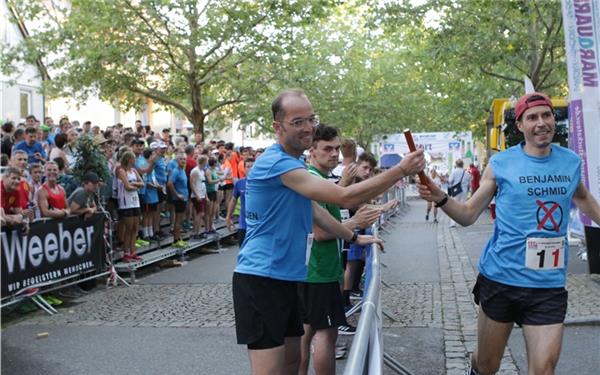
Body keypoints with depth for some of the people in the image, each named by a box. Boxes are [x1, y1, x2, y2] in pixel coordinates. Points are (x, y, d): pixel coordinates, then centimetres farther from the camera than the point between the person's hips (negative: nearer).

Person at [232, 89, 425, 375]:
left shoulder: (292, 163, 15)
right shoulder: (277, 163, -20)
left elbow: (313, 210, 25)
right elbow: (345, 197, -24)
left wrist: (354, 238, 22)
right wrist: (401, 169, -19)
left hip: (286, 277, 10)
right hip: (261, 279, -10)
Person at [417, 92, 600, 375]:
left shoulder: (571, 162, 5)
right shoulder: (501, 164, -5)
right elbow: (469, 215, -3)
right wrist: (441, 199, -20)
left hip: (549, 285, 2)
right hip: (501, 278, -2)